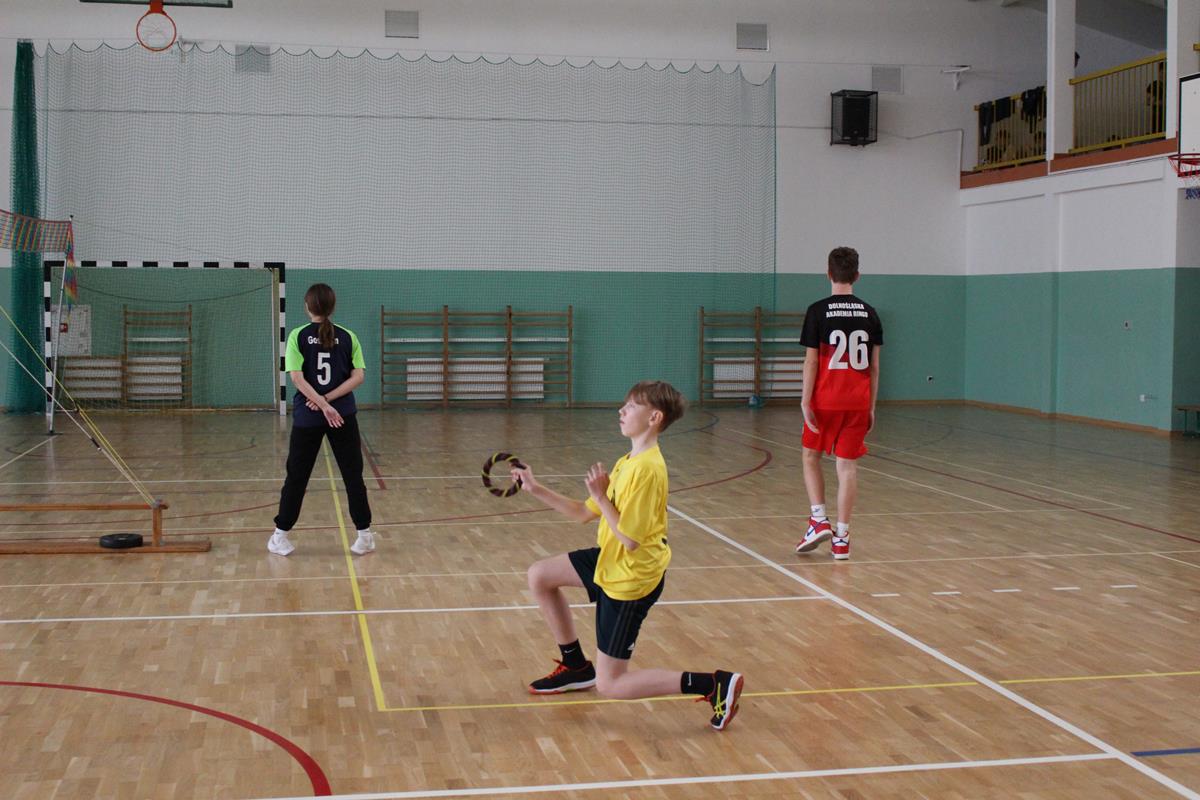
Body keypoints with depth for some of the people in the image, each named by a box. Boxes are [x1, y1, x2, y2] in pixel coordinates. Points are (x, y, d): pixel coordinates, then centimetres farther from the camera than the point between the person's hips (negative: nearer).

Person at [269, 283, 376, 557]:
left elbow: (297, 377, -12)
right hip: (343, 415, 1)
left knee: (296, 476, 9)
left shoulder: (298, 336, -3)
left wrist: (323, 403, -14)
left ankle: (280, 535, 16)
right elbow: (358, 376, -5)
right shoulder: (347, 336, 2)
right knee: (353, 475, 6)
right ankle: (365, 535, 6)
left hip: (307, 417, -1)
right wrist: (329, 400, -9)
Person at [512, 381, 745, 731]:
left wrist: (601, 496, -19)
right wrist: (536, 489, 9)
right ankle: (576, 667, 30)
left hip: (631, 580, -9)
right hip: (610, 562, 10)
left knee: (609, 685, -5)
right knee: (540, 576, 19)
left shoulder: (647, 469, -25)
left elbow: (630, 540, -27)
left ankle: (715, 685, -6)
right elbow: (584, 513, 11)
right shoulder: (626, 463, 5)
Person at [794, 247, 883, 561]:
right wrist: (871, 406, 13)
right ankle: (841, 538, 6)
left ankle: (819, 520, 2)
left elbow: (811, 361, -8)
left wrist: (805, 402, -6)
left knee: (811, 456, 15)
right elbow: (874, 366, 7)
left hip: (826, 399, -3)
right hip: (858, 401, 3)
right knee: (848, 465, 5)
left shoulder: (818, 311, -5)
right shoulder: (869, 314, 5)